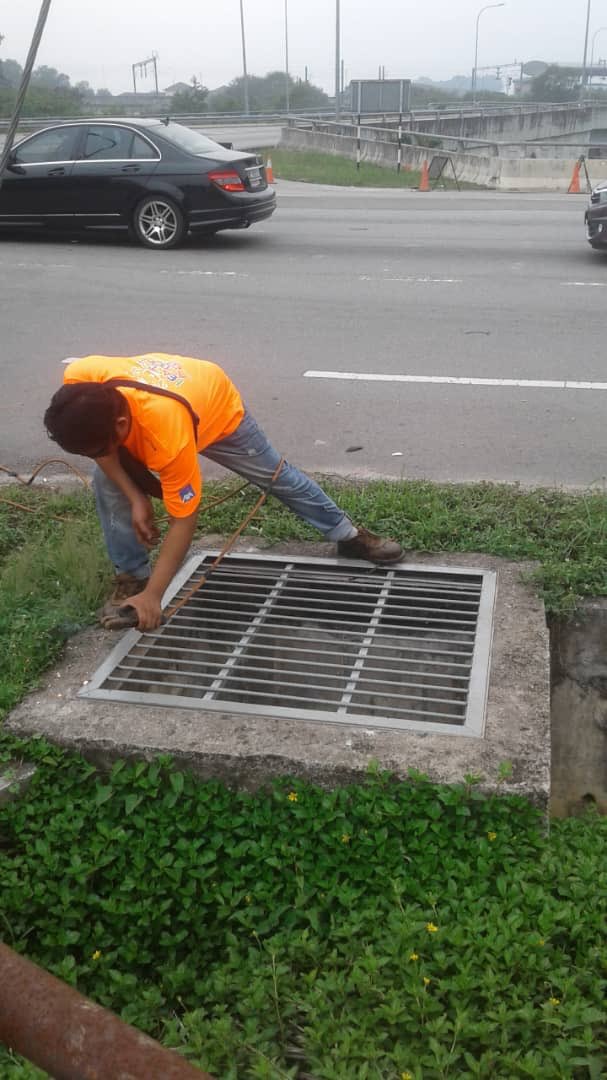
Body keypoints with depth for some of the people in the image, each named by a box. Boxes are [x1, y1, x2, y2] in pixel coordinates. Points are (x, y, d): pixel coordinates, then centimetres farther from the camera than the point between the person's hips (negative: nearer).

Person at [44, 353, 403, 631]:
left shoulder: (168, 434, -49)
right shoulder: (80, 381, -39)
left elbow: (184, 520, -38)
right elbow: (93, 441, -16)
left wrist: (153, 595, -37)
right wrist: (135, 498, -23)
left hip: (217, 407, -4)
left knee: (278, 477, 11)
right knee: (107, 484, -15)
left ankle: (347, 535, 33)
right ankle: (132, 577, 2)